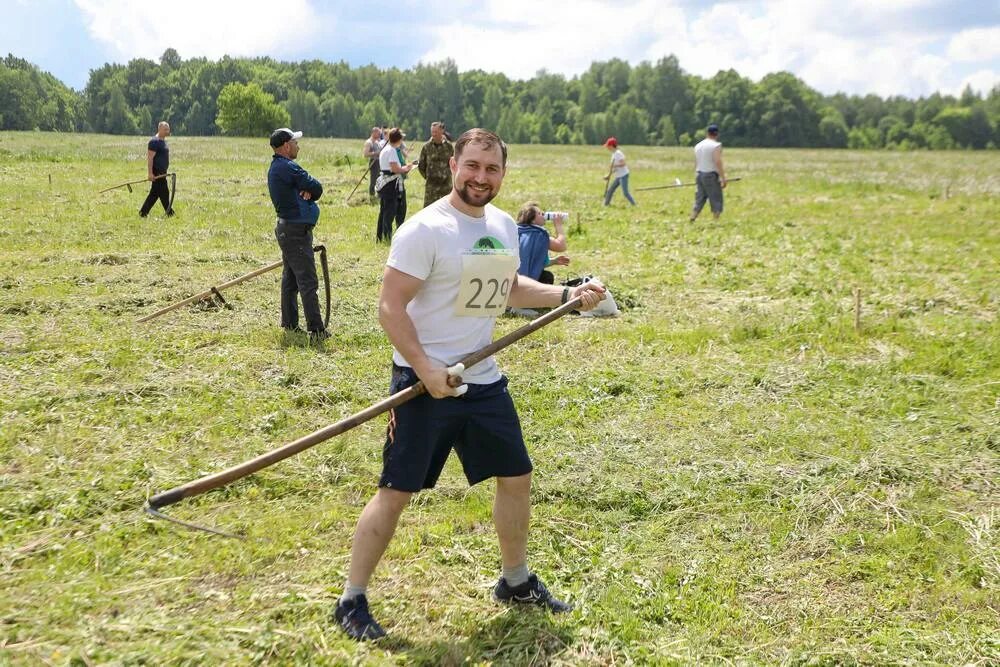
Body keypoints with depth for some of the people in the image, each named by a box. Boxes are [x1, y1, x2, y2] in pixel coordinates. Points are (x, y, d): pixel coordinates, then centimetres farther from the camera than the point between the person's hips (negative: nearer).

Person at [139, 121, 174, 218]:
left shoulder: (163, 141, 16)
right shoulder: (154, 142, -14)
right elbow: (150, 158, -19)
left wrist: (164, 171, 25)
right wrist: (150, 173, -24)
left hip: (161, 172, 10)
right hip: (157, 173, -10)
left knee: (154, 194, 12)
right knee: (164, 193, -4)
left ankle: (143, 213, 16)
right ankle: (170, 213, 3)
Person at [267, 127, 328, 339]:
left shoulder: (275, 168, 15)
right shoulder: (288, 168, -17)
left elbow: (311, 188, 12)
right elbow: (317, 188, -14)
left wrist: (306, 192, -10)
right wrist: (309, 192, 6)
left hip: (286, 228, 11)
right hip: (297, 231, -11)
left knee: (290, 279, 16)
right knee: (307, 282, -9)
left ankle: (289, 323, 23)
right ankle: (316, 329, -9)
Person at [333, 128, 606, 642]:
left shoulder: (504, 226, 7)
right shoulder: (426, 229, -17)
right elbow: (390, 306, -18)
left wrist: (566, 295, 10)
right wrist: (426, 370, -25)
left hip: (483, 379, 7)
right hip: (426, 382, -7)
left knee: (517, 476, 15)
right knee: (396, 491, -3)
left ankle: (515, 582, 35)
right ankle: (352, 602, 12)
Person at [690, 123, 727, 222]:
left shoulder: (698, 146, 12)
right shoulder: (716, 145, -8)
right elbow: (718, 162, -16)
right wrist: (723, 178, -15)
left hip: (699, 174, 6)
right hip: (711, 175, -6)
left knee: (699, 200, 10)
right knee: (716, 200, 0)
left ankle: (691, 220, 2)